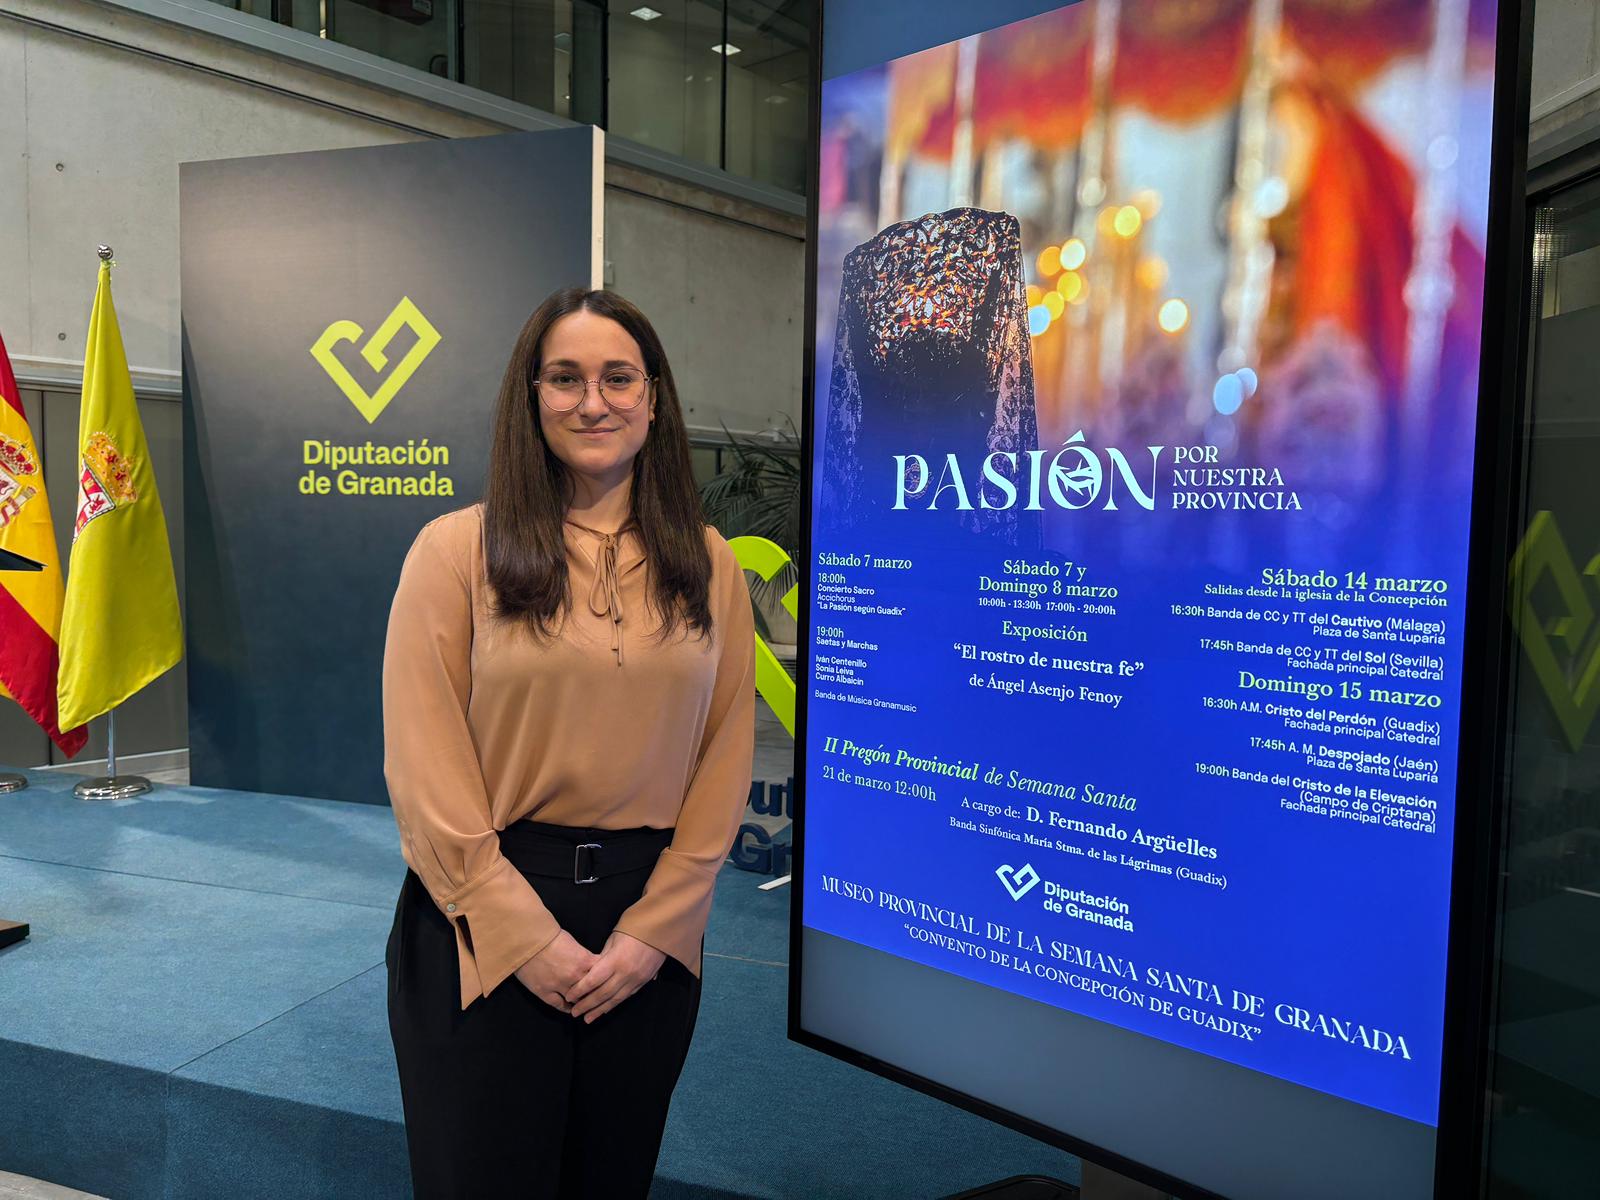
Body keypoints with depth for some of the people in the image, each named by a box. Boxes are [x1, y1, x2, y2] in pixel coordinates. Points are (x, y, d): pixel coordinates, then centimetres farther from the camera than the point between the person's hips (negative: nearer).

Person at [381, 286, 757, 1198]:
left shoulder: (711, 566, 4)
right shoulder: (458, 549, -5)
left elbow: (727, 758, 2)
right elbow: (425, 767, -8)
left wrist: (654, 928, -5)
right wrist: (525, 934, -11)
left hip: (650, 939, 3)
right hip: (482, 928, -2)